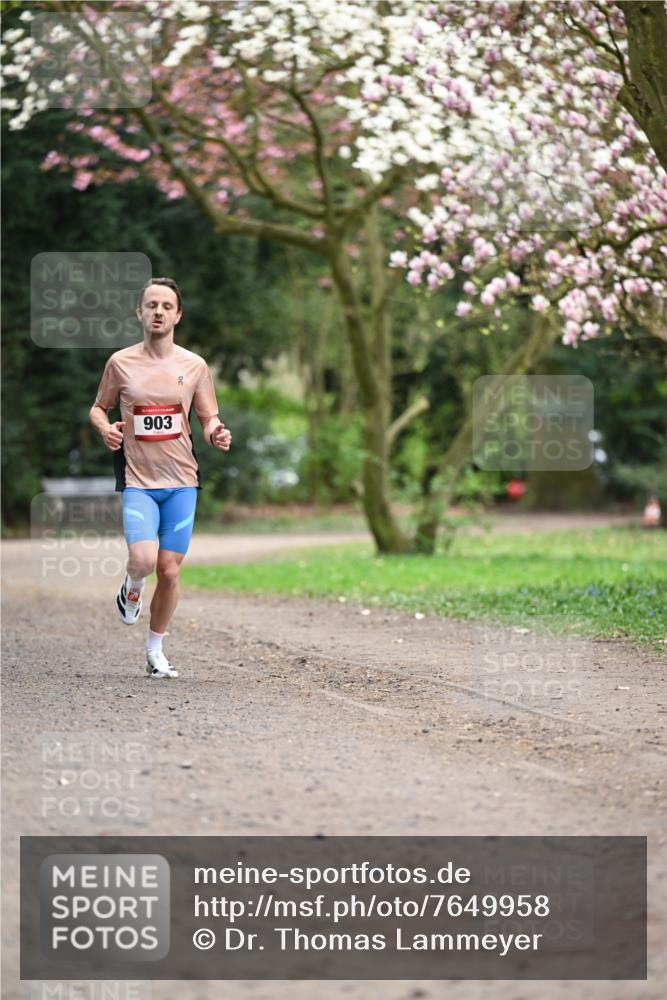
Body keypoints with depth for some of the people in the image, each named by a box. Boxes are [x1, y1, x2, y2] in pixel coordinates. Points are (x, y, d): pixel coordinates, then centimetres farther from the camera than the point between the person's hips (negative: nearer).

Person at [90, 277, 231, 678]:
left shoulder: (194, 366, 4)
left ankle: (156, 649, 21)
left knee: (170, 570, 1)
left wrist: (218, 433, -12)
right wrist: (105, 427, -8)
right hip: (137, 480, -2)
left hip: (181, 480, 2)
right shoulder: (121, 363, 2)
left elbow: (209, 419, 12)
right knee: (144, 559, -23)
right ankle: (132, 588, 15)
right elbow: (98, 408, 15)